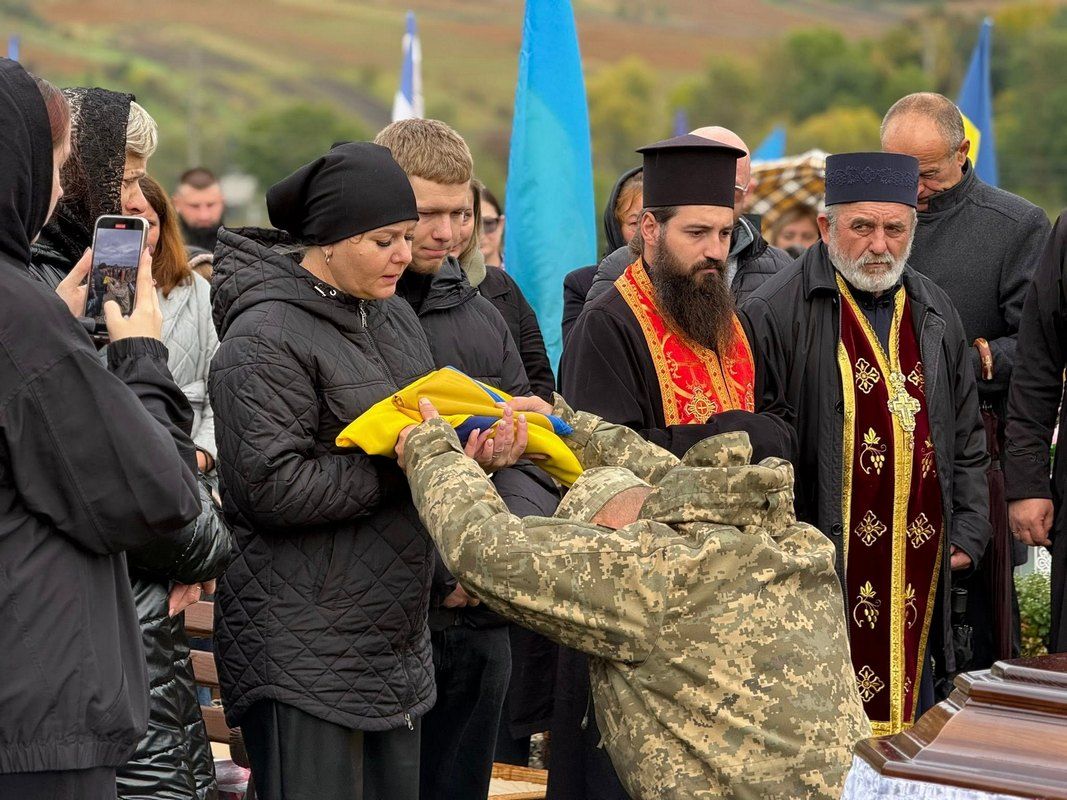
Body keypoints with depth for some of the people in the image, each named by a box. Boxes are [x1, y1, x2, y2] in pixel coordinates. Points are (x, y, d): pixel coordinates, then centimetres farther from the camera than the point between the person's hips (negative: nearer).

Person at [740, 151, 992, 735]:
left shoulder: (934, 315, 13)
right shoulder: (777, 314, -7)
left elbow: (967, 439, 18)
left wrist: (968, 532, 9)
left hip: (918, 570, 6)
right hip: (827, 566, -6)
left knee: (910, 719, 11)